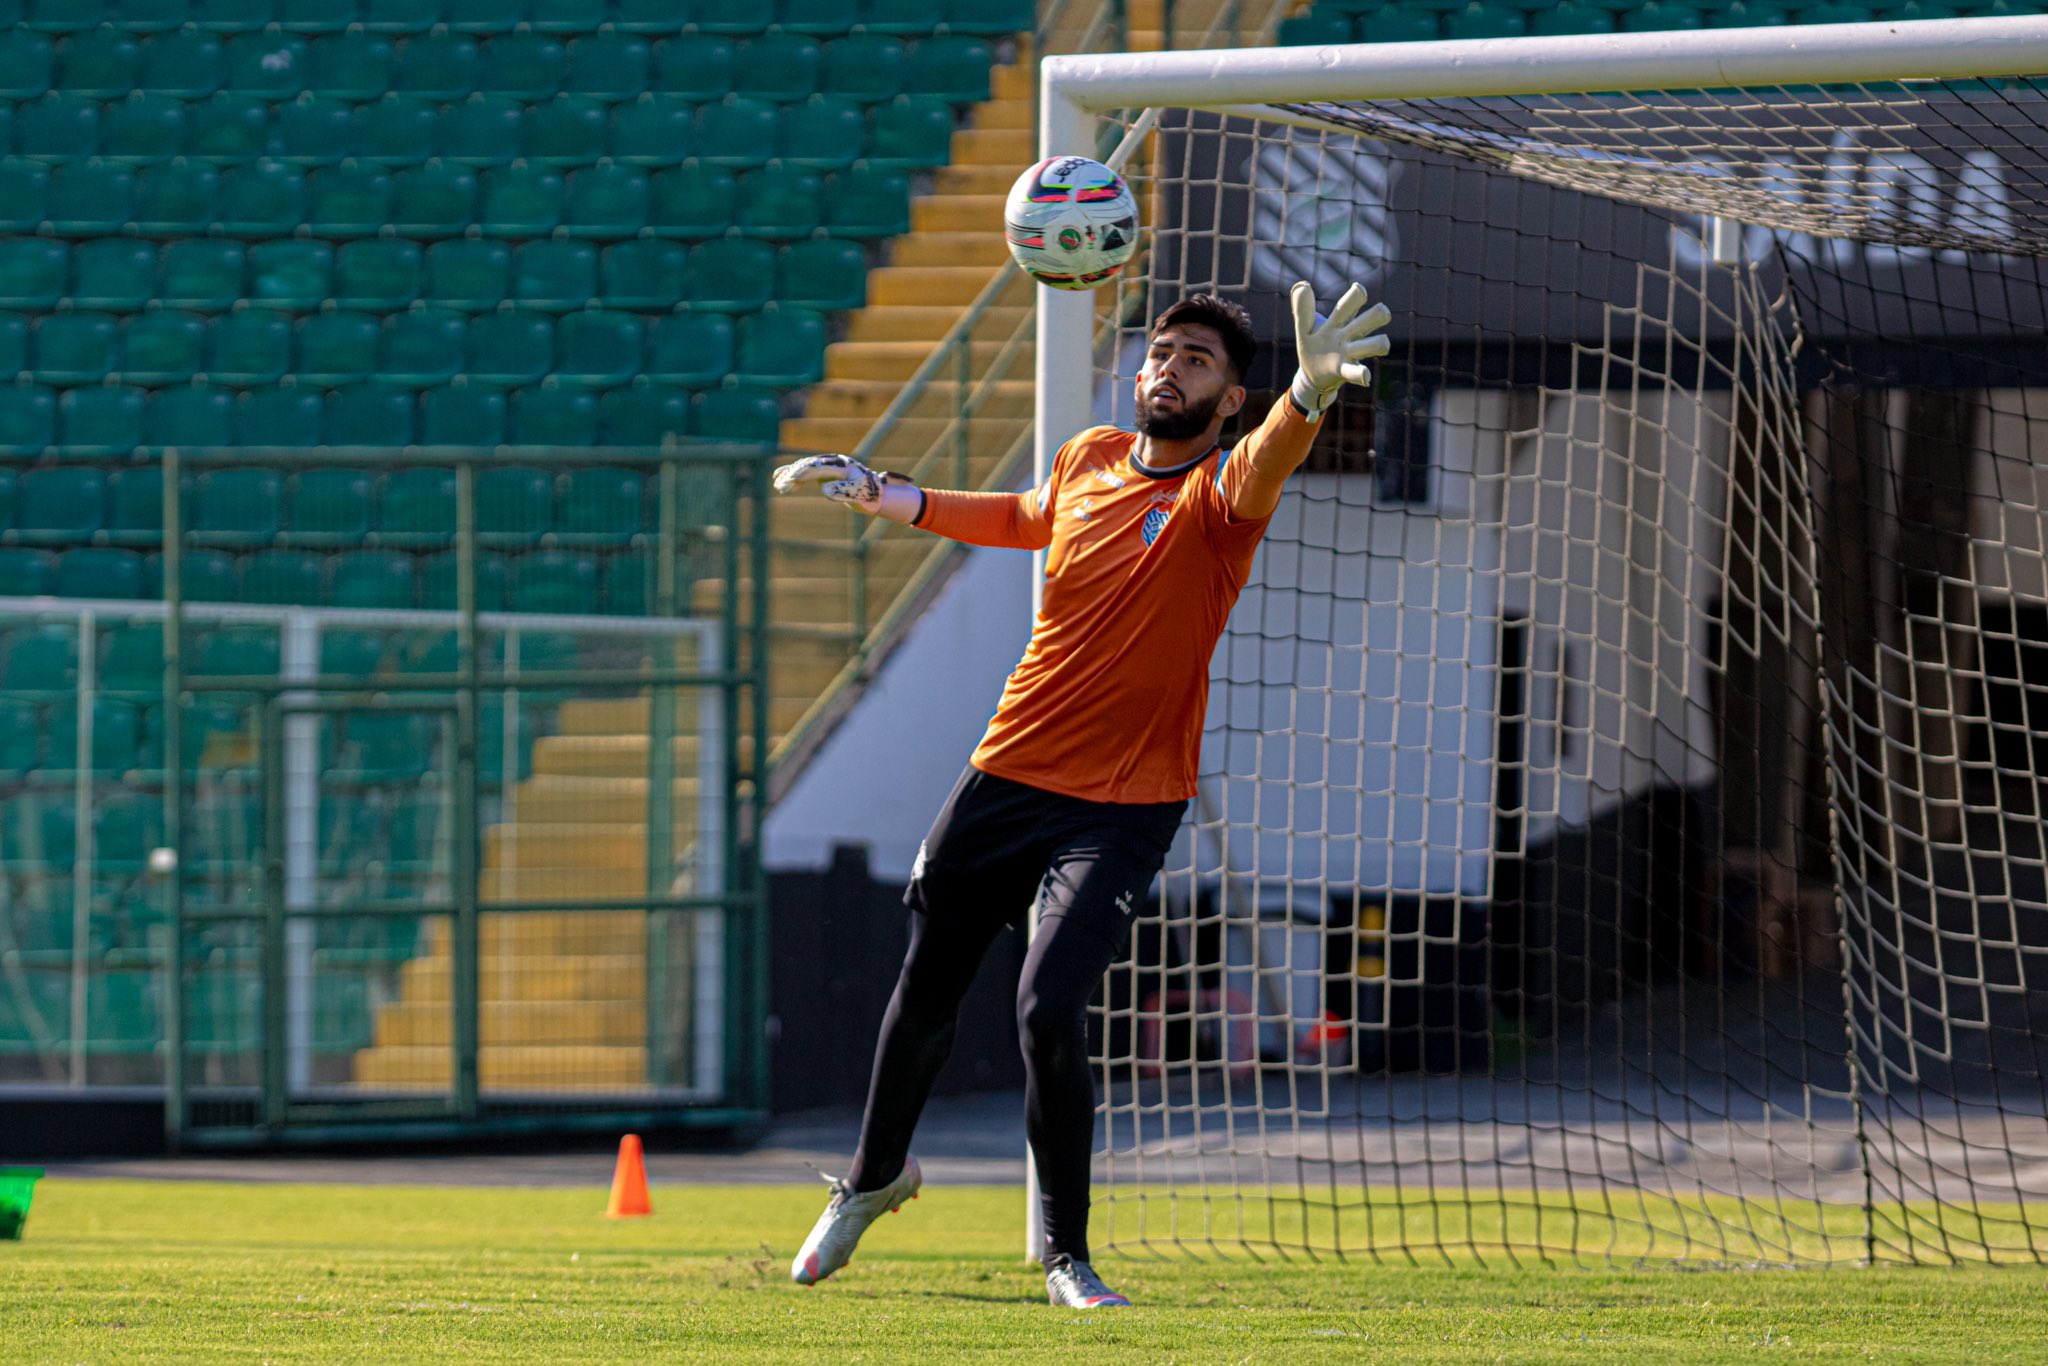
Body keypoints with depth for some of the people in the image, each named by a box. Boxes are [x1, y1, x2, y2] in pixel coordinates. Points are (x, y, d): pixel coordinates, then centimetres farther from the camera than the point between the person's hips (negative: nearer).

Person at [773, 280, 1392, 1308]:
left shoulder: (1216, 494, -14)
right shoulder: (1088, 460, 4)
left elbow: (1260, 472, -40)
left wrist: (1310, 394, -62)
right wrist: (879, 495, 31)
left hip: (1125, 807, -6)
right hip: (1007, 775, 6)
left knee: (1049, 1011, -21)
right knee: (925, 993, 18)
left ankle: (1068, 1258, -2)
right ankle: (877, 1174, 46)